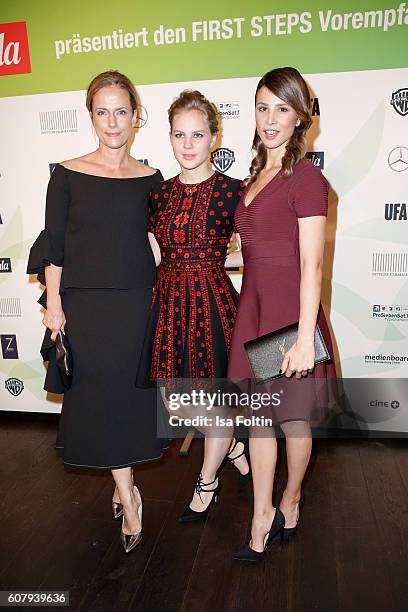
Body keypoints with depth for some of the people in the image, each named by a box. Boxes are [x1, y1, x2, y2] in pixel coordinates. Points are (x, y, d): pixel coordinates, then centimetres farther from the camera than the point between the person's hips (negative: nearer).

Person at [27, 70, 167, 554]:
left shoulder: (149, 179, 4)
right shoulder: (68, 175, -1)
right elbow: (53, 246, -2)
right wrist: (54, 304, -7)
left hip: (137, 301, 2)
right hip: (85, 303, -1)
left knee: (132, 394, 8)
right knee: (99, 397, 2)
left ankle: (121, 487, 31)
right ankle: (128, 495, 18)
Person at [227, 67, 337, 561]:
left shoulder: (306, 177, -11)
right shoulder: (256, 175, 13)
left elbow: (311, 264, -17)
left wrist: (305, 338, -20)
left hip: (289, 310, -7)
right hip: (253, 307, 7)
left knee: (293, 418, 11)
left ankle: (290, 500, 36)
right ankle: (263, 516, 26)